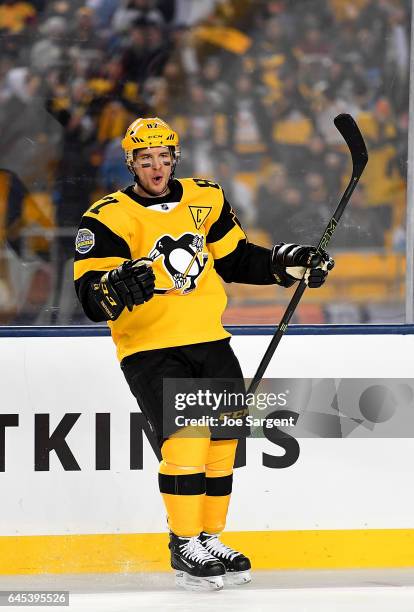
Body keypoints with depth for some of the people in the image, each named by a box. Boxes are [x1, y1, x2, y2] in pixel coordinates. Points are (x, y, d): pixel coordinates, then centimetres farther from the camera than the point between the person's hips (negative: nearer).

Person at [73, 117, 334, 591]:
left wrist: (288, 264, 7)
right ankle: (184, 547, -6)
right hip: (149, 348, -6)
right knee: (185, 436, -19)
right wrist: (117, 286, -37)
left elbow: (236, 259, 19)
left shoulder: (206, 200, 6)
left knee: (222, 439, 6)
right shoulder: (108, 218, -10)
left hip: (209, 341, 6)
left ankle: (210, 540, 21)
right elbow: (90, 296, -16)